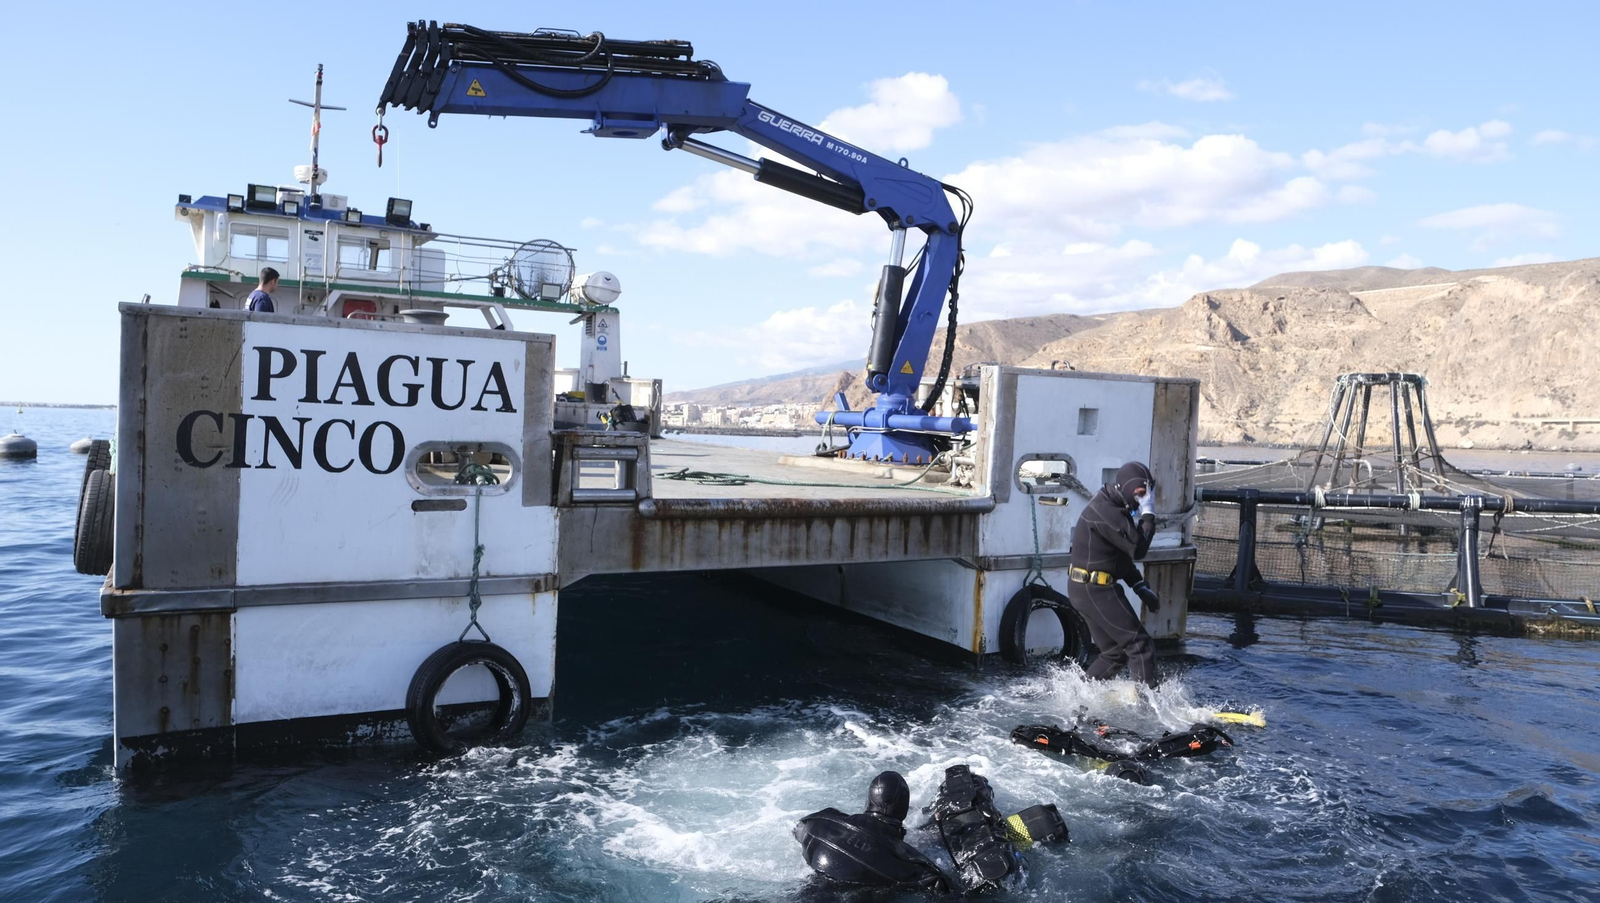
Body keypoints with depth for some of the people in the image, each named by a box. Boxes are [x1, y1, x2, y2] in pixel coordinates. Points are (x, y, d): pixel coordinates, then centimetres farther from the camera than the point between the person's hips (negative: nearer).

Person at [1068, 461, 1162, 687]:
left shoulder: (1114, 508, 15)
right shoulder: (1106, 512, -19)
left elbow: (1122, 553, 22)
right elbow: (1138, 548, -22)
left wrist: (1140, 587, 16)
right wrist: (1148, 515, -13)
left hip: (1085, 590, 10)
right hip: (1096, 590, -10)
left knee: (1116, 652, 16)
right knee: (1140, 646, -6)